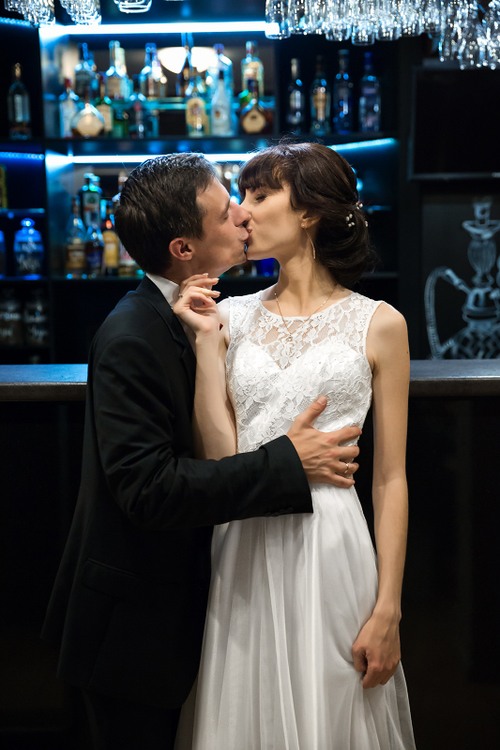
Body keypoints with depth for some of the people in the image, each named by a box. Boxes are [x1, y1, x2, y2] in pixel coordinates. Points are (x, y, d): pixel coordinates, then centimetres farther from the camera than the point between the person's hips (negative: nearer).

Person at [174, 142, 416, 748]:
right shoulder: (233, 316, 7)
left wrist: (388, 610, -5)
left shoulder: (377, 324, -1)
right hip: (243, 550, 3)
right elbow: (220, 454, -3)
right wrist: (206, 339, -6)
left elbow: (390, 480, -1)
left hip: (331, 546, -2)